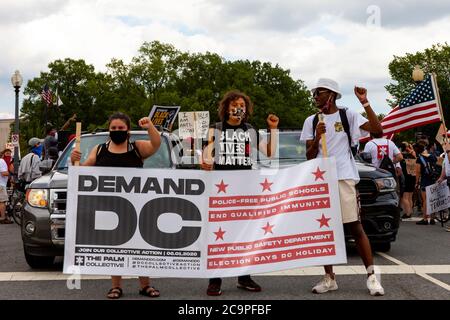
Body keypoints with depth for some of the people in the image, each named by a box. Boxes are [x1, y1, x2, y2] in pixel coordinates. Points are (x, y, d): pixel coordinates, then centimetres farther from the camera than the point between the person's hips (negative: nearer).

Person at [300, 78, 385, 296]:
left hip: (344, 178, -4)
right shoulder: (311, 121, 11)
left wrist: (365, 103, -14)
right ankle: (329, 278, 12)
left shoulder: (348, 116, 2)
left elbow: (378, 131, -9)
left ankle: (371, 276, 1)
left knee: (355, 227, -5)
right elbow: (309, 156, 8)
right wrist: (317, 137, -10)